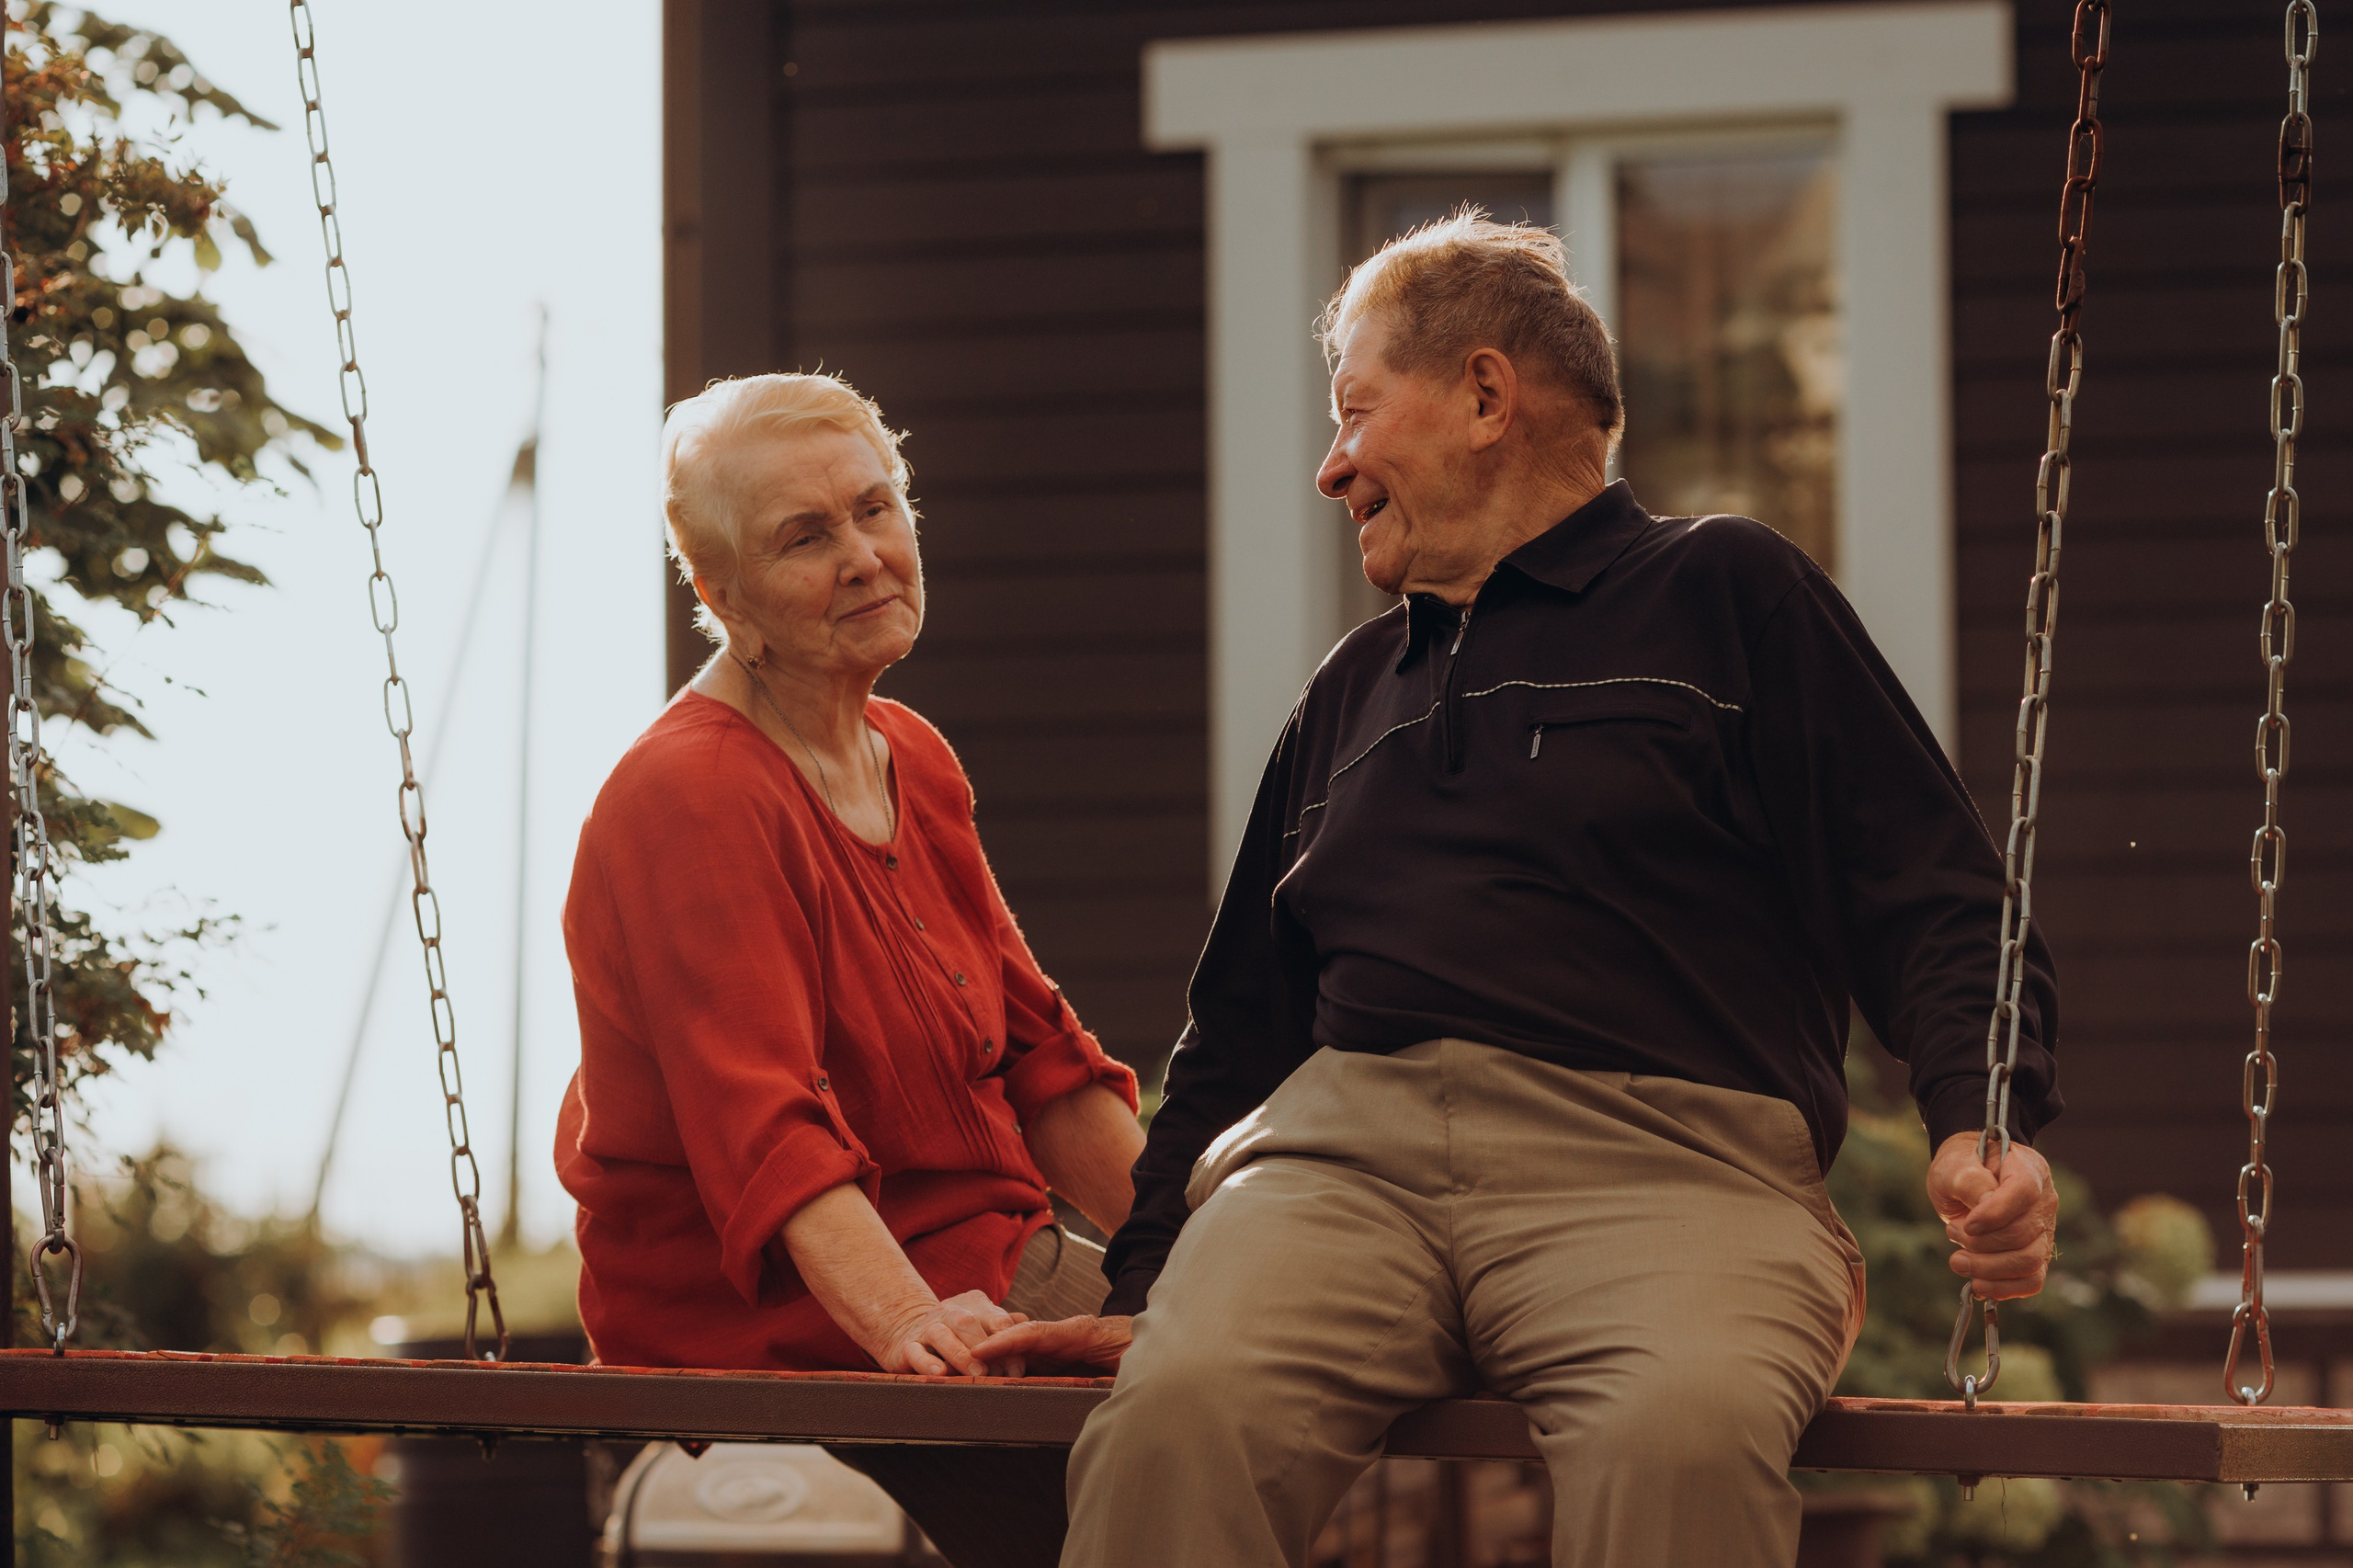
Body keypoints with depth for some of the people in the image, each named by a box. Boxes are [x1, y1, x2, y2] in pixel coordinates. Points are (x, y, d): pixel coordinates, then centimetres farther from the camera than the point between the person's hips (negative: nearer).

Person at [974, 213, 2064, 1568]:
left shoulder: (1729, 593, 15)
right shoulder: (1357, 690, 32)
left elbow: (1939, 909, 6)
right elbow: (1242, 1023, 33)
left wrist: (1986, 1128, -13)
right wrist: (1145, 1288, 21)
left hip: (1662, 1159, -4)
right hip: (1344, 1144, 4)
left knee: (1685, 1432, -39)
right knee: (1173, 1417, -31)